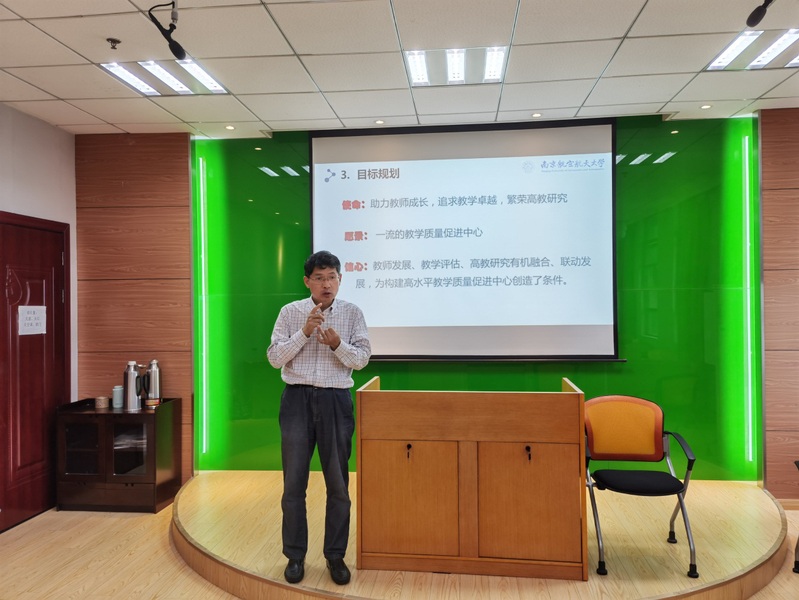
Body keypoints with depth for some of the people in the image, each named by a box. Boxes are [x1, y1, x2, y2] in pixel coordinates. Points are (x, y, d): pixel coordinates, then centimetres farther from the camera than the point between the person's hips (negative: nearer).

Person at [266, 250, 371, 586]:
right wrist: (304, 332, -15)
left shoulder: (352, 313, 2)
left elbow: (362, 359, -2)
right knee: (293, 483, 7)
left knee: (338, 483, 8)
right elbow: (274, 358, -4)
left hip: (335, 400, 0)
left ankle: (335, 556, 24)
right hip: (297, 399, 0)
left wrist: (338, 344, -21)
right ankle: (295, 556, 24)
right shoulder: (290, 312, 1)